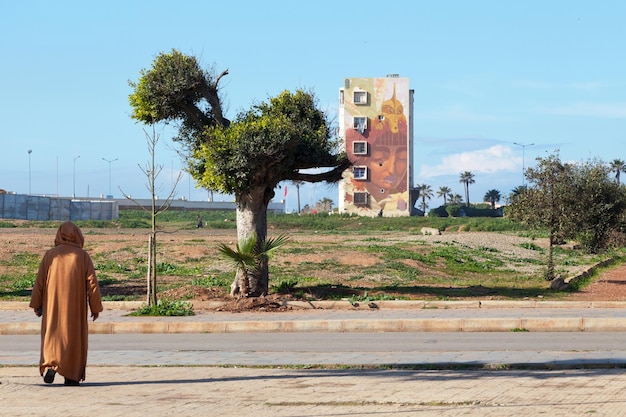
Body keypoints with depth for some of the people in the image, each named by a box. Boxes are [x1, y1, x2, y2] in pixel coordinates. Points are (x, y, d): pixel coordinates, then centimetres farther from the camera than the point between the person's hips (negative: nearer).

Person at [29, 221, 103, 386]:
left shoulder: (50, 255, 0)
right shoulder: (83, 256, -2)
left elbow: (39, 281, 0)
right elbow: (92, 283, -5)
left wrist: (36, 304, 8)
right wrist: (96, 307, 2)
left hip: (53, 305, 1)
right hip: (76, 305, -1)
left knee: (52, 335, 8)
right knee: (74, 337, 8)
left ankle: (50, 365, -15)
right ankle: (71, 376, 5)